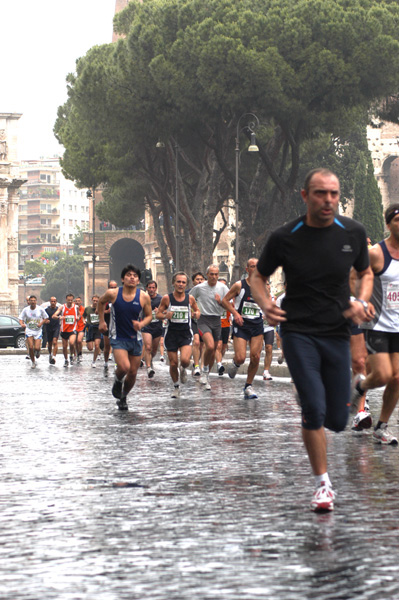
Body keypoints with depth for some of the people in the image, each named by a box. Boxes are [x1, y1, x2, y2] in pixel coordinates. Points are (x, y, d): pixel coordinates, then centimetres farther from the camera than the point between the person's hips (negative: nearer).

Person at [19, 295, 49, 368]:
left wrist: (41, 323, -12)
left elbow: (46, 318, 6)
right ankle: (33, 361, 11)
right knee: (30, 347, -9)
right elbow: (21, 318, 2)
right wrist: (22, 324, -19)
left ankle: (38, 352, 28)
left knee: (37, 348, -11)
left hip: (38, 330, -1)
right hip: (29, 330, 1)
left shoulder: (40, 309, -4)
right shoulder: (25, 310, -3)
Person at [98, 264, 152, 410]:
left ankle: (123, 397, 34)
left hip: (136, 338, 2)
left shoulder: (144, 297, -8)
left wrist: (141, 324, -16)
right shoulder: (112, 294, -10)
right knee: (124, 367, -23)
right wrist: (101, 321, 9)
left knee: (133, 373, 8)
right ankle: (118, 381, 13)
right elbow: (101, 302, 12)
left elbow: (149, 315, 5)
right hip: (118, 338, -2)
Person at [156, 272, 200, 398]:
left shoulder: (190, 298, 0)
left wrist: (197, 314, -7)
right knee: (173, 364, 4)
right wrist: (165, 315, -18)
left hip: (186, 334, 0)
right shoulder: (167, 298, -4)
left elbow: (197, 309, 16)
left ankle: (183, 369, 16)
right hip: (171, 334, 0)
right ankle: (176, 386, 27)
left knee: (185, 360, -21)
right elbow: (158, 314, 3)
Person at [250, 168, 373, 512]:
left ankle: (311, 422, 42)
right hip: (298, 332, -3)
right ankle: (323, 484, 1)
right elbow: (259, 277, 7)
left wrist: (362, 302, -5)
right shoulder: (285, 238, -7)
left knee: (337, 421, 3)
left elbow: (366, 273, 16)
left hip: (337, 333, 3)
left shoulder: (353, 233, -1)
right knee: (314, 409, -15)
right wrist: (265, 304, -14)